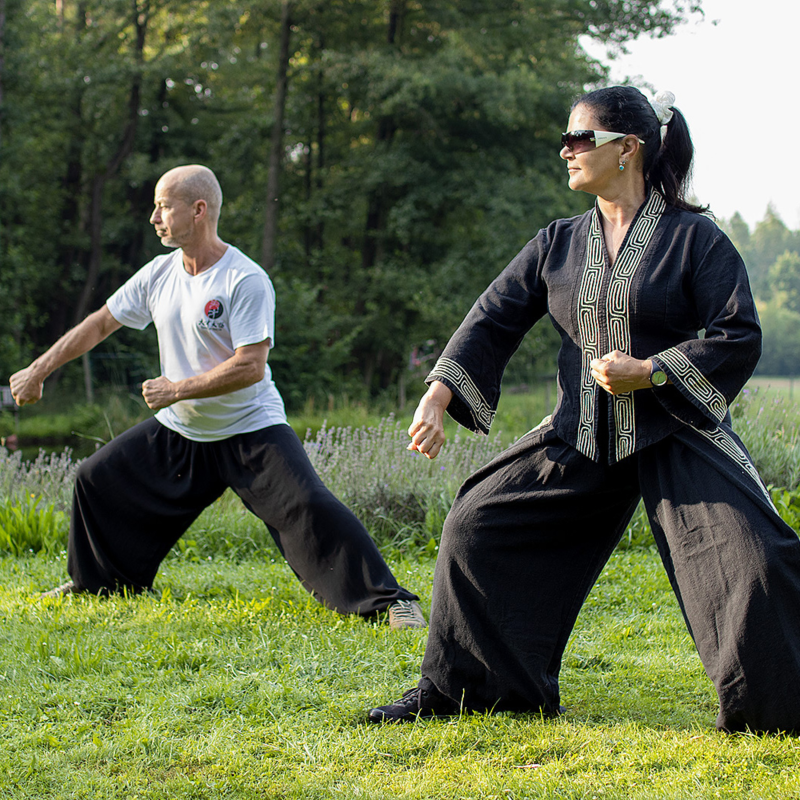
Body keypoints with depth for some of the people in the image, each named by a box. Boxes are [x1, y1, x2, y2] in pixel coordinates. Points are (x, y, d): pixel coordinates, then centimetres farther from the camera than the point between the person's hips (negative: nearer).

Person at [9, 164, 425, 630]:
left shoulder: (246, 281, -19)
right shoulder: (159, 274, 2)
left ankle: (389, 600, -17)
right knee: (97, 480, 12)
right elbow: (100, 325, 11)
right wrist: (38, 371, 8)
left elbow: (251, 366, -25)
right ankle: (97, 584, 35)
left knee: (309, 506, -24)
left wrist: (176, 389, -23)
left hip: (251, 430, -7)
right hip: (179, 433, 7)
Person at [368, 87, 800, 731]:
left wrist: (647, 372, -17)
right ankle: (462, 690, 18)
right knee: (475, 528, 3)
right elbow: (493, 320, 6)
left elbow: (739, 337, -8)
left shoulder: (693, 237, -6)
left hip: (677, 433, -5)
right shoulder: (557, 244, 8)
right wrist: (437, 398, -6)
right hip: (580, 438, 5)